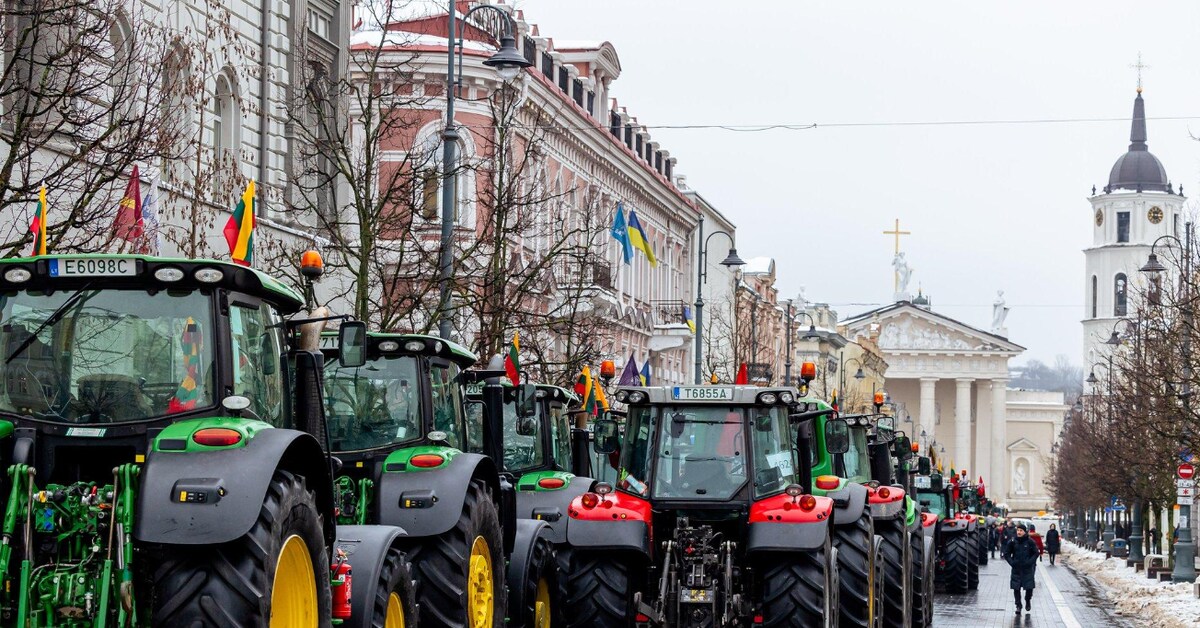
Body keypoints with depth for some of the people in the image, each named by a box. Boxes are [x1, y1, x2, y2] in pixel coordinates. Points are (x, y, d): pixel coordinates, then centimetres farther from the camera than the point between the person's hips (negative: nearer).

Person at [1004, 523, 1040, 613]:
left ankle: (1028, 601, 25)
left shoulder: (1030, 542, -4)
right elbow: (1006, 554, 7)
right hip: (1016, 569, 1)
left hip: (1028, 569, -1)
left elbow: (1036, 553, 3)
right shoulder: (1013, 542, -1)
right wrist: (1012, 562, -6)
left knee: (1029, 587, -3)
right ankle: (1018, 605, 12)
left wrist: (1030, 562, -10)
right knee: (1016, 588, 0)